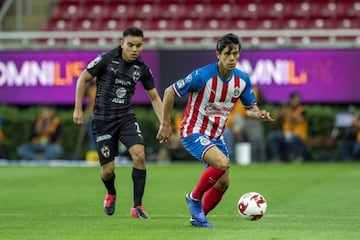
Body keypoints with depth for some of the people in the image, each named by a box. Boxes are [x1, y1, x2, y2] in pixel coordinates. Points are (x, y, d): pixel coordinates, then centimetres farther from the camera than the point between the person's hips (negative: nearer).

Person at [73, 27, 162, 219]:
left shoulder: (142, 68, -1)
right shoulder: (106, 59, -12)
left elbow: (154, 97, 11)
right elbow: (83, 78, -1)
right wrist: (78, 109, -3)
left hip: (126, 116, 3)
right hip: (103, 119, -2)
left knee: (139, 154, -21)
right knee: (108, 169, -3)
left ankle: (137, 206, -10)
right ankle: (111, 194, 35)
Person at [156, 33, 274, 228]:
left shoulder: (242, 80, -5)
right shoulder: (202, 75, -23)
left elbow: (250, 107, 9)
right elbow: (170, 92, -14)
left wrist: (259, 114, -15)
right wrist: (165, 124, -11)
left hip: (215, 136, 7)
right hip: (193, 132, -7)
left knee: (223, 183, 5)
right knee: (222, 163, -29)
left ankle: (198, 217, 27)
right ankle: (194, 197, -6)